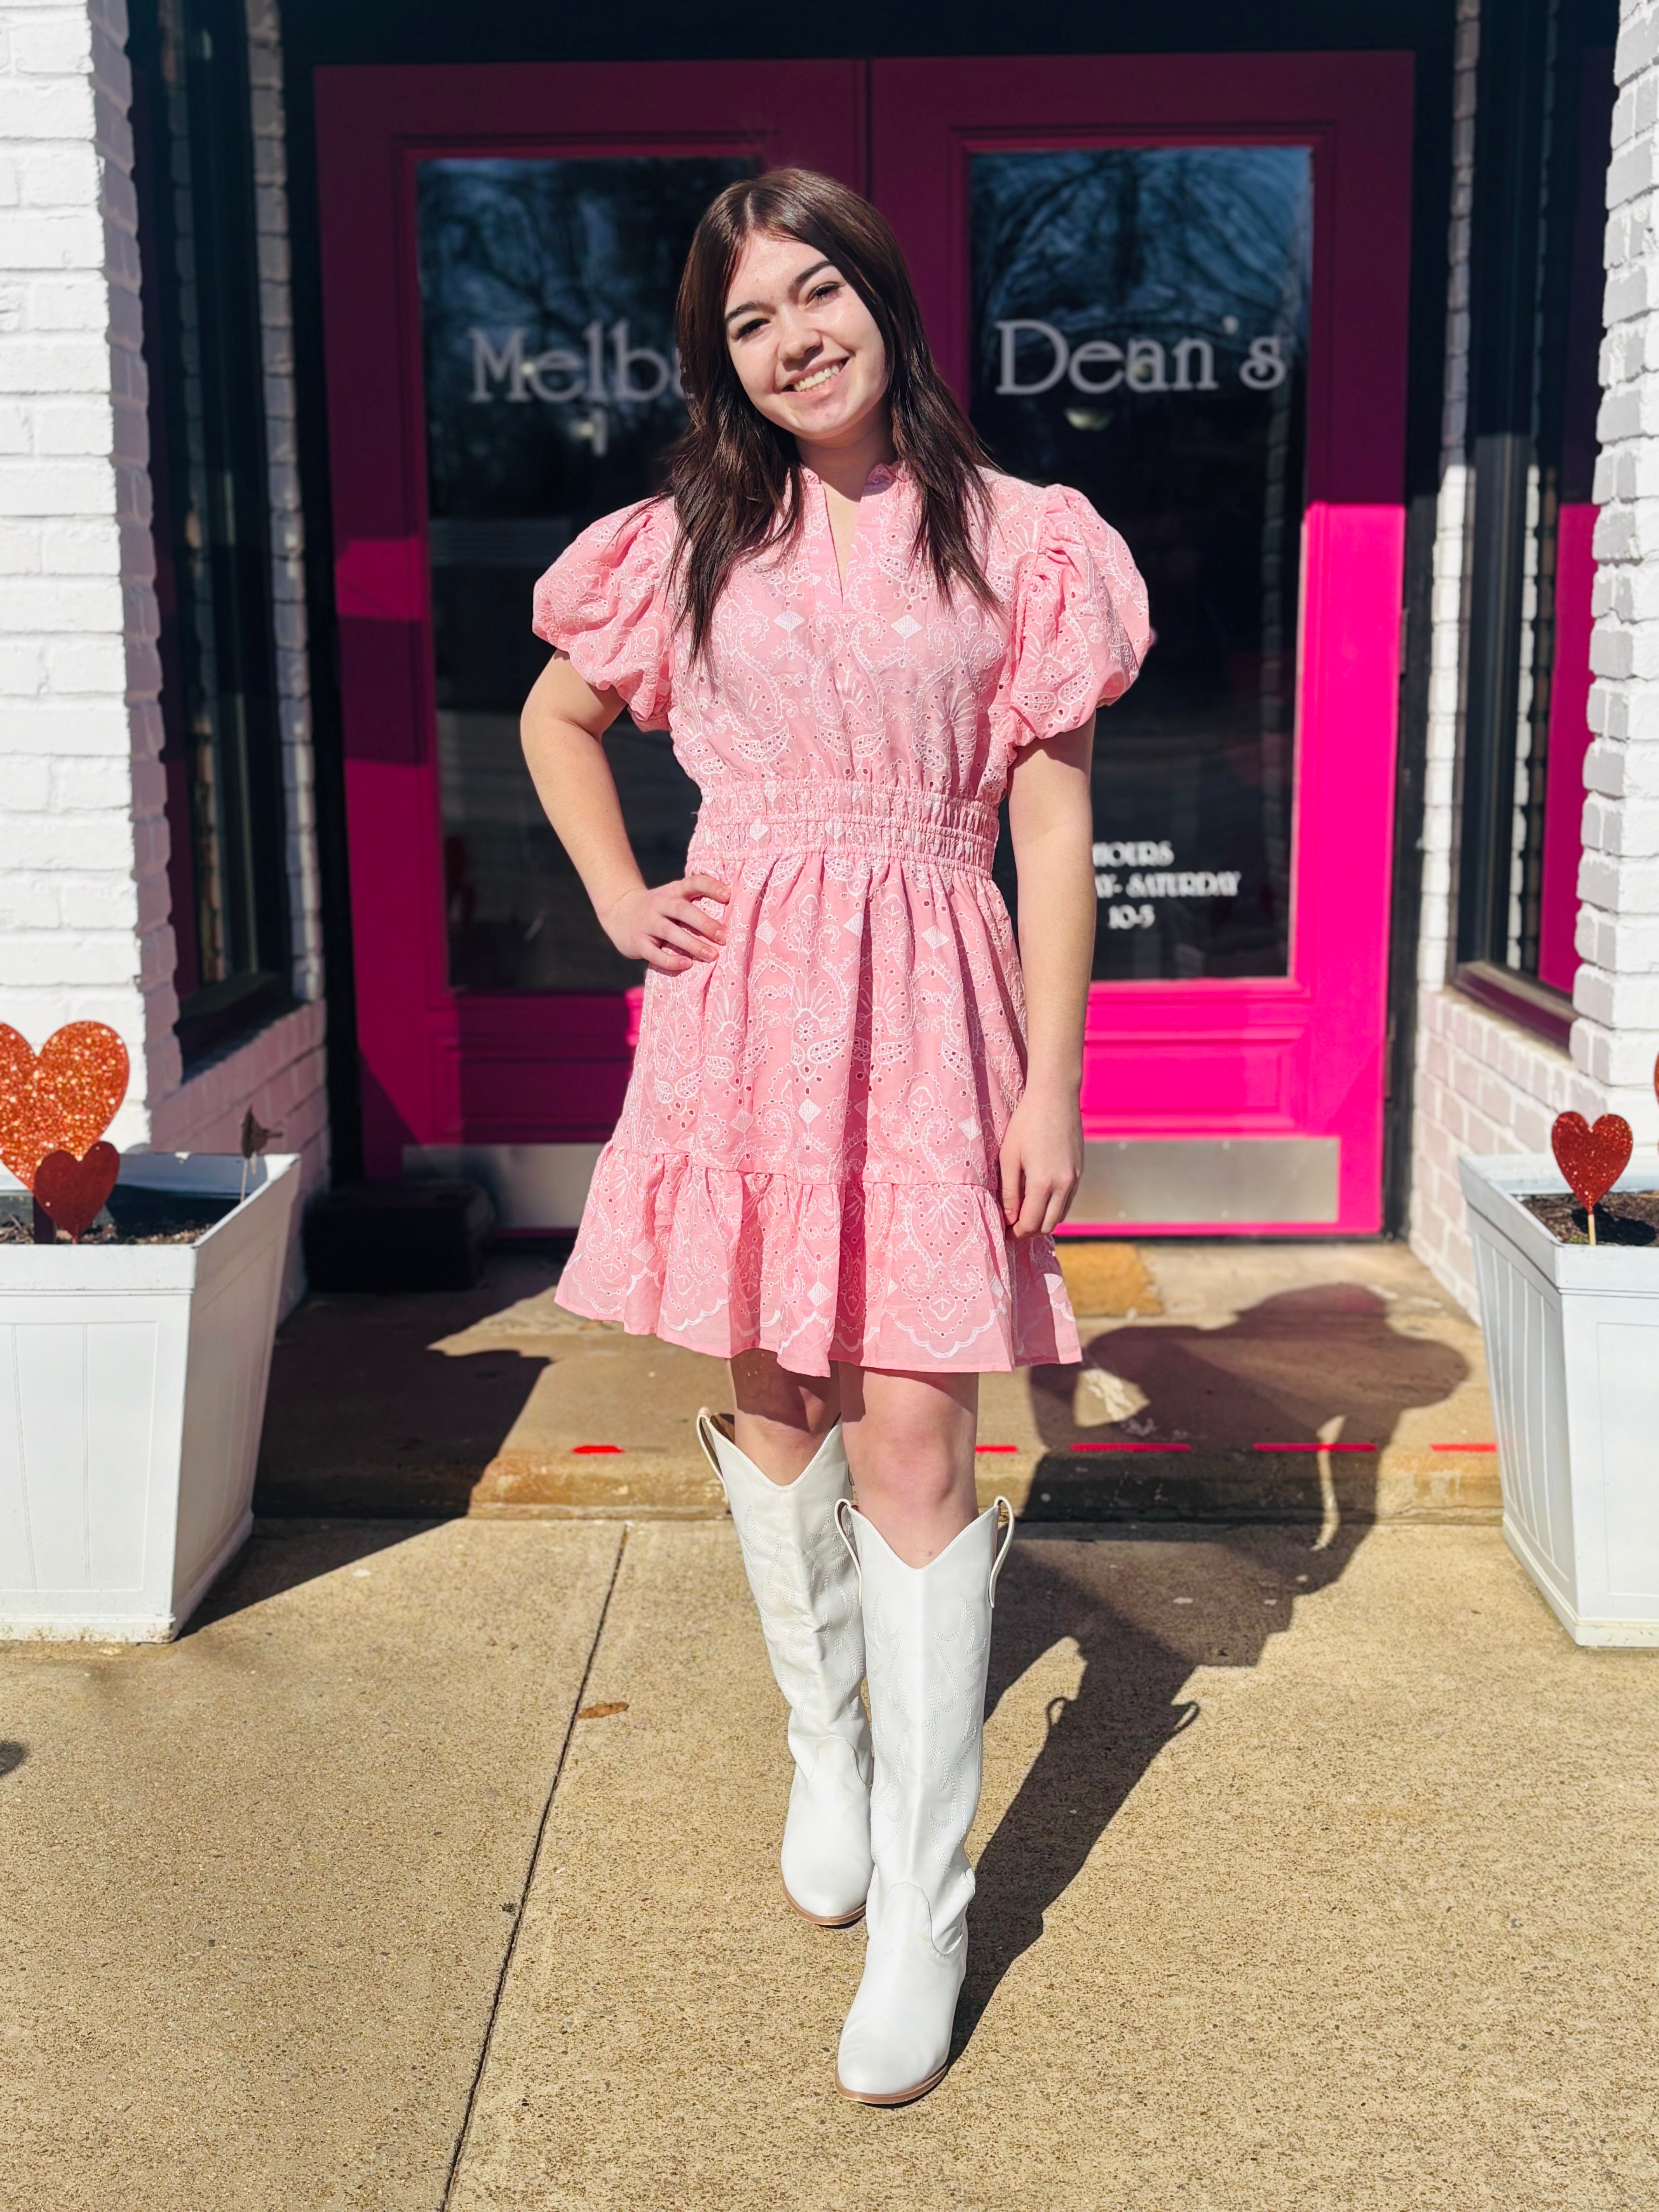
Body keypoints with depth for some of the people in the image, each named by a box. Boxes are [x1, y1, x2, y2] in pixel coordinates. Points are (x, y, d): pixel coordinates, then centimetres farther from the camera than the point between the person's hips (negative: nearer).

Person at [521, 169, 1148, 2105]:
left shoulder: (1018, 544, 2)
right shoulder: (694, 544, 9)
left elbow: (1054, 825, 0)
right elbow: (555, 719, 24)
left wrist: (1053, 1085, -5)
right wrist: (618, 904, 10)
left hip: (929, 1006, -3)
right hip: (741, 995, 3)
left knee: (913, 1441, -7)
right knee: (772, 1401, 11)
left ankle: (921, 1912, 5)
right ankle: (826, 1749, 35)